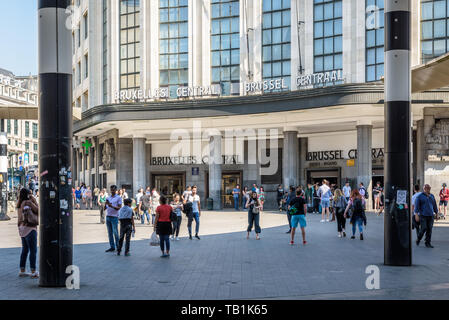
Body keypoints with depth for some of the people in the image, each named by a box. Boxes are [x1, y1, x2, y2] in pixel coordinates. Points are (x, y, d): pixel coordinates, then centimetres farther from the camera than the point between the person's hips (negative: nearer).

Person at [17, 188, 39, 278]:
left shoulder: (20, 203, 11)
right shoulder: (28, 202, -13)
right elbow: (38, 210, -8)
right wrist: (34, 201, 2)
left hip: (22, 228, 9)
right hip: (29, 228, -9)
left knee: (25, 250, 15)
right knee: (33, 250, -5)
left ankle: (22, 271, 18)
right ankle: (33, 272, -6)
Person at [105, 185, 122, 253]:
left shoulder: (118, 198, -1)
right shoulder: (108, 198, 15)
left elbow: (119, 208, -8)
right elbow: (105, 208, 15)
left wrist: (112, 206, -22)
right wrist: (106, 205, -8)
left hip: (114, 217, -6)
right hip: (108, 216, 6)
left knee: (115, 232, -6)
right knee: (110, 233, 6)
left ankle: (118, 246, 2)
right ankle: (112, 247, 11)